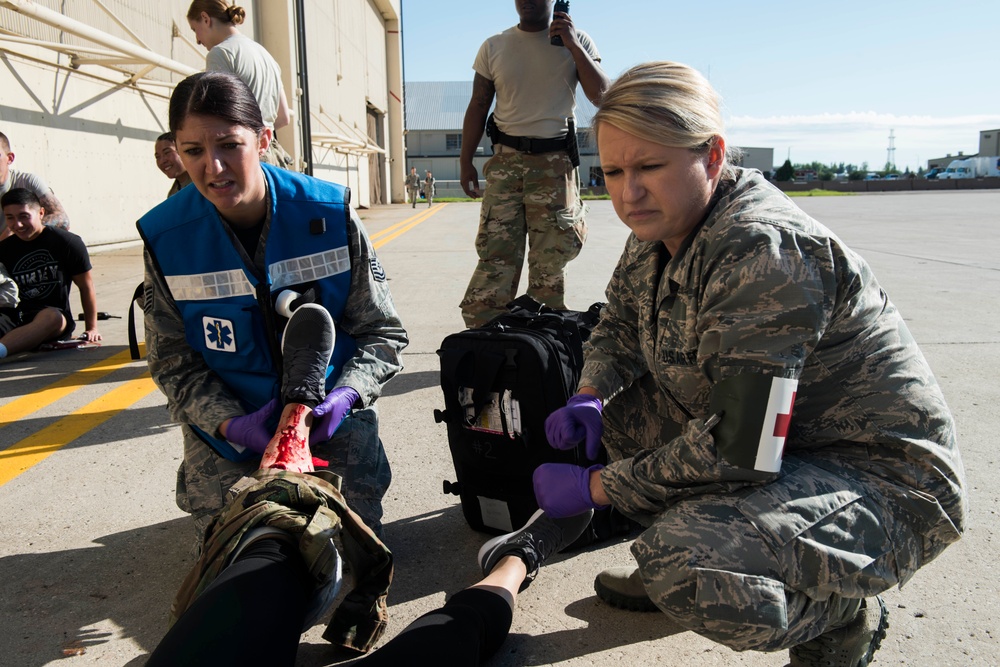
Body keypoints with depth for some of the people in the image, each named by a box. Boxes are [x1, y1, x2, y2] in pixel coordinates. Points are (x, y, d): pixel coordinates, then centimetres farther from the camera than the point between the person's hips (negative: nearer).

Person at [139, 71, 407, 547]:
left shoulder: (330, 213, -13)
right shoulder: (166, 238, -11)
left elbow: (383, 333, -5)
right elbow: (173, 362, -3)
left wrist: (346, 394, -24)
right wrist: (230, 424, -20)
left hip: (331, 417, 0)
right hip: (227, 425, 1)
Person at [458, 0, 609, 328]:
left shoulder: (577, 41, 7)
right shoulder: (493, 47, 11)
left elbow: (601, 95, -2)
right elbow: (477, 107, 12)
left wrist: (572, 46, -9)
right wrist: (465, 162, 5)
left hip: (555, 164, -1)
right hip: (506, 161, 1)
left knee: (550, 258, 1)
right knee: (495, 255, -7)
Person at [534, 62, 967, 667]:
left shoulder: (762, 253, -28)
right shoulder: (661, 233, -1)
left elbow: (740, 451, -30)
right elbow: (620, 327, 16)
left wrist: (596, 487, -19)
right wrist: (591, 396, -5)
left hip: (884, 480, -8)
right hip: (791, 454, 9)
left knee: (687, 567, -31)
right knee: (618, 407, 5)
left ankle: (842, 614, 1)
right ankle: (673, 573, 18)